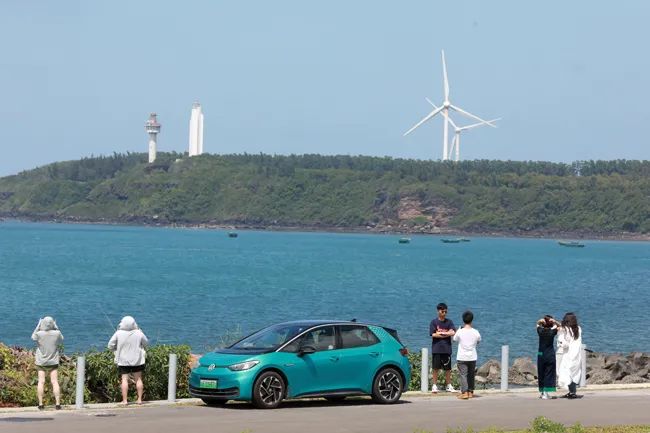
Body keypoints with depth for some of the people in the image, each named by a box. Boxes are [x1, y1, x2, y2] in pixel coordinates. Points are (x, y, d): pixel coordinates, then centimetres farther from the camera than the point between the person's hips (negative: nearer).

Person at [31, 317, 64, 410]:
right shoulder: (57, 333, -12)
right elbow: (61, 340, 10)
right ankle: (57, 404, -4)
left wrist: (38, 326, 9)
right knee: (54, 382, 0)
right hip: (53, 362, 0)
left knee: (41, 382, 3)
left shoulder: (39, 334, -15)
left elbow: (33, 337, 8)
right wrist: (56, 327, 9)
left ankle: (40, 404, 1)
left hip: (41, 362, 0)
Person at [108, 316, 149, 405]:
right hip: (137, 360, 1)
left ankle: (124, 400, -5)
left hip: (123, 361, -1)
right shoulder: (139, 333, -9)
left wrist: (117, 348, 14)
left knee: (125, 379, 1)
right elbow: (146, 343, 7)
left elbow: (110, 345, -5)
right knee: (138, 379, 11)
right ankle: (139, 399, 12)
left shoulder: (118, 333, -12)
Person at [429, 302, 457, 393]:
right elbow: (433, 335, -9)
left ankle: (449, 385, 13)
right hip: (436, 349, -2)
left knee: (447, 368, 5)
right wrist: (447, 334, -6)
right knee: (435, 368, 0)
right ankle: (434, 385, 6)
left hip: (447, 349, 2)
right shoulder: (434, 322, 1)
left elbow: (453, 333, -6)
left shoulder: (449, 322, 7)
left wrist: (441, 333, -10)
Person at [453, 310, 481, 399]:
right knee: (471, 375, 15)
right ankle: (470, 392, 20)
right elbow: (478, 341, 12)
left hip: (462, 358, -3)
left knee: (463, 375, -3)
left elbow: (455, 339, 8)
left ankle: (464, 393, -14)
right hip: (472, 358, 3)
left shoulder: (460, 332, -11)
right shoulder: (476, 332, -5)